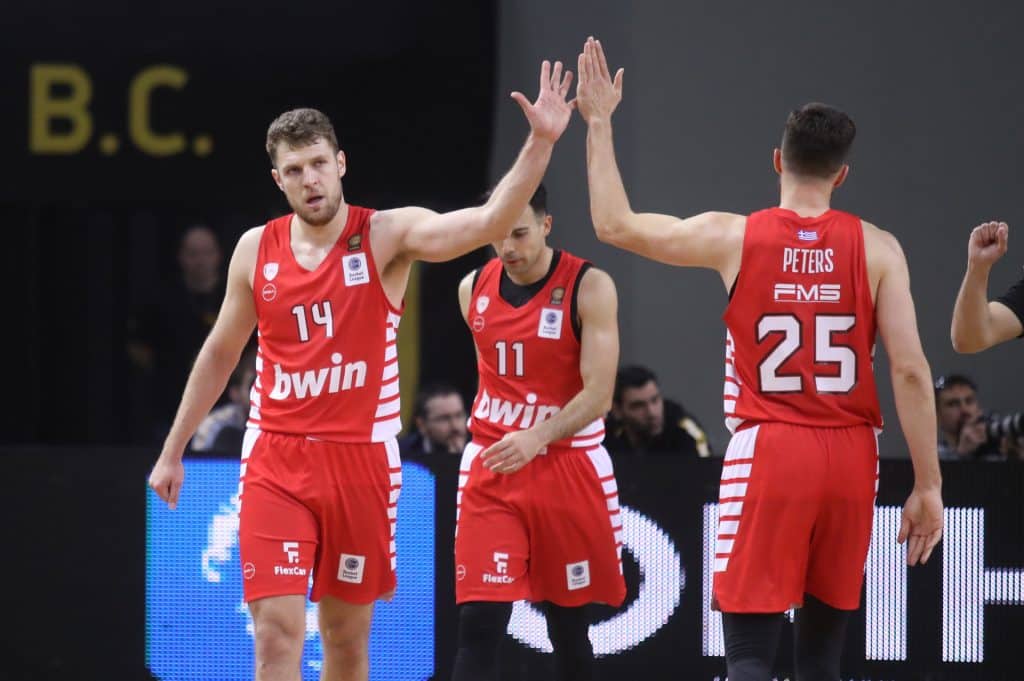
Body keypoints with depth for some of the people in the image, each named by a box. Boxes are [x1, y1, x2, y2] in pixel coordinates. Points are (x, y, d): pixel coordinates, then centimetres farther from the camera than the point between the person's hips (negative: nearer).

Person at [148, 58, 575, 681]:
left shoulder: (387, 235, -5)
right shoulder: (256, 250, 3)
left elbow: (489, 222, -21)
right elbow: (221, 354, 15)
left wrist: (541, 143, -35)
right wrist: (173, 451, 18)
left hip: (361, 459, -1)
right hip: (276, 461, 1)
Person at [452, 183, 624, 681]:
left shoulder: (588, 288, -11)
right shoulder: (474, 288, 3)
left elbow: (598, 395, -17)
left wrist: (537, 437, -31)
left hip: (567, 467, -2)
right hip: (491, 471, 2)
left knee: (568, 625, 10)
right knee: (478, 624, -10)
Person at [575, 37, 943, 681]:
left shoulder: (734, 237, -1)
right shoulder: (876, 247, 0)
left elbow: (615, 224, 10)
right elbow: (911, 371, -5)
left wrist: (600, 122, 20)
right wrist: (928, 485, 1)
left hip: (769, 454, -2)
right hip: (850, 457, 2)